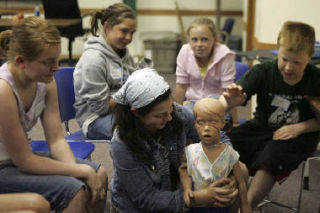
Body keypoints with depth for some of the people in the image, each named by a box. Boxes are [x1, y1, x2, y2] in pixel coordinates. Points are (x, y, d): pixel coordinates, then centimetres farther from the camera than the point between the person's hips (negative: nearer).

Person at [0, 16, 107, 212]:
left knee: (98, 175, 0)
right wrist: (82, 171, -20)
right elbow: (24, 161, -23)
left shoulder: (45, 81, -7)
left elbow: (56, 140, -3)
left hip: (22, 157, 8)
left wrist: (76, 170, -19)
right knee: (73, 191, -24)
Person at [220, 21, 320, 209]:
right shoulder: (263, 72, -11)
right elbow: (234, 98, -23)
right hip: (263, 126, 3)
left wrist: (299, 127, -16)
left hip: (300, 134, -2)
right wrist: (230, 101, -47)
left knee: (271, 156, -33)